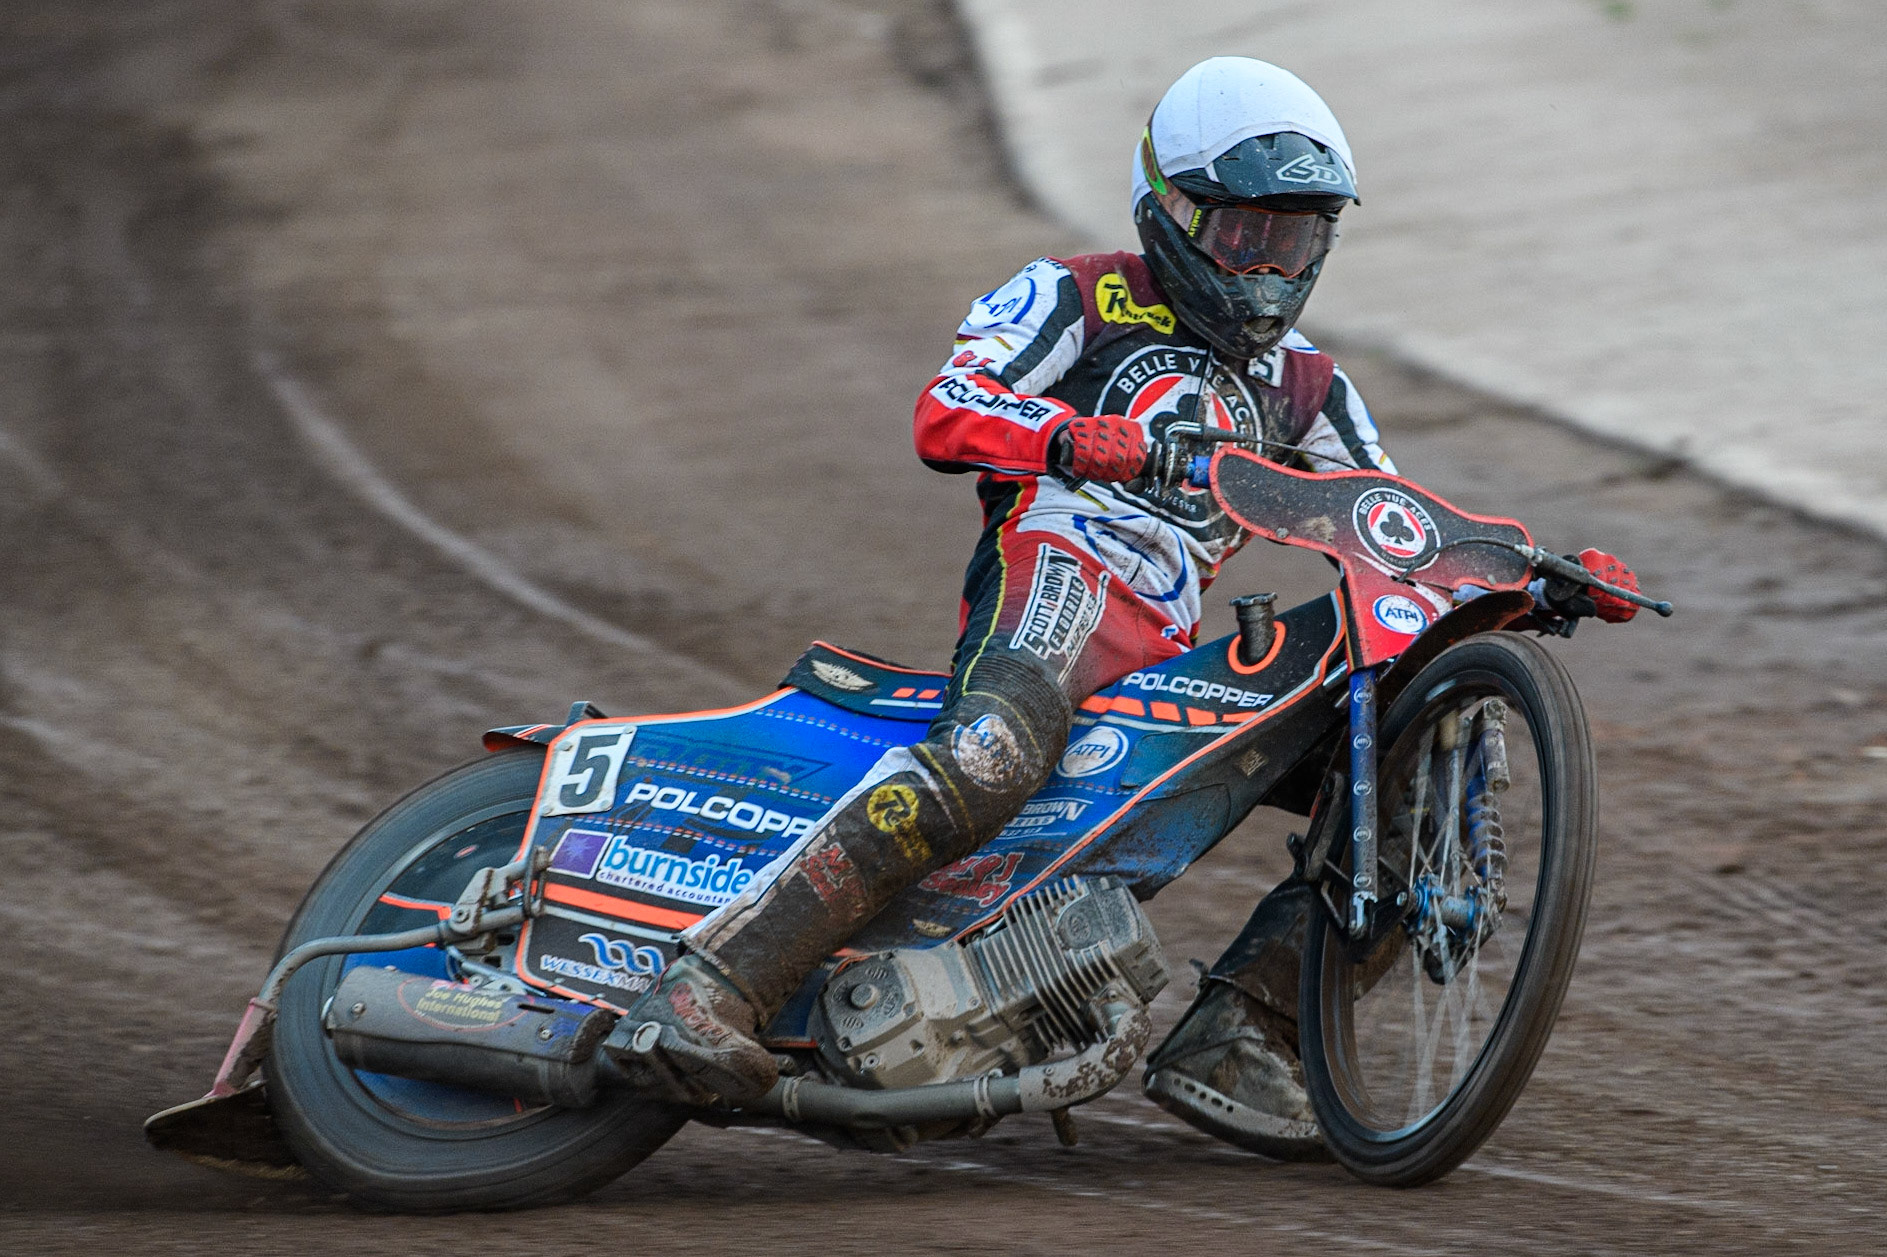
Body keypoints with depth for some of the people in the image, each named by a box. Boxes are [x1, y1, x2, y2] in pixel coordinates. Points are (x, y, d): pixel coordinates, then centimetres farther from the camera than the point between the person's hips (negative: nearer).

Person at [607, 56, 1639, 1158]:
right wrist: (1086, 440, -26)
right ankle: (710, 987, -45)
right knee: (994, 758, -38)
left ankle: (1233, 1041, -11)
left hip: (1175, 650, 7)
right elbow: (946, 414, -6)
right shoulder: (1077, 298, 9)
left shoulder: (1305, 387, 26)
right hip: (1061, 572, -7)